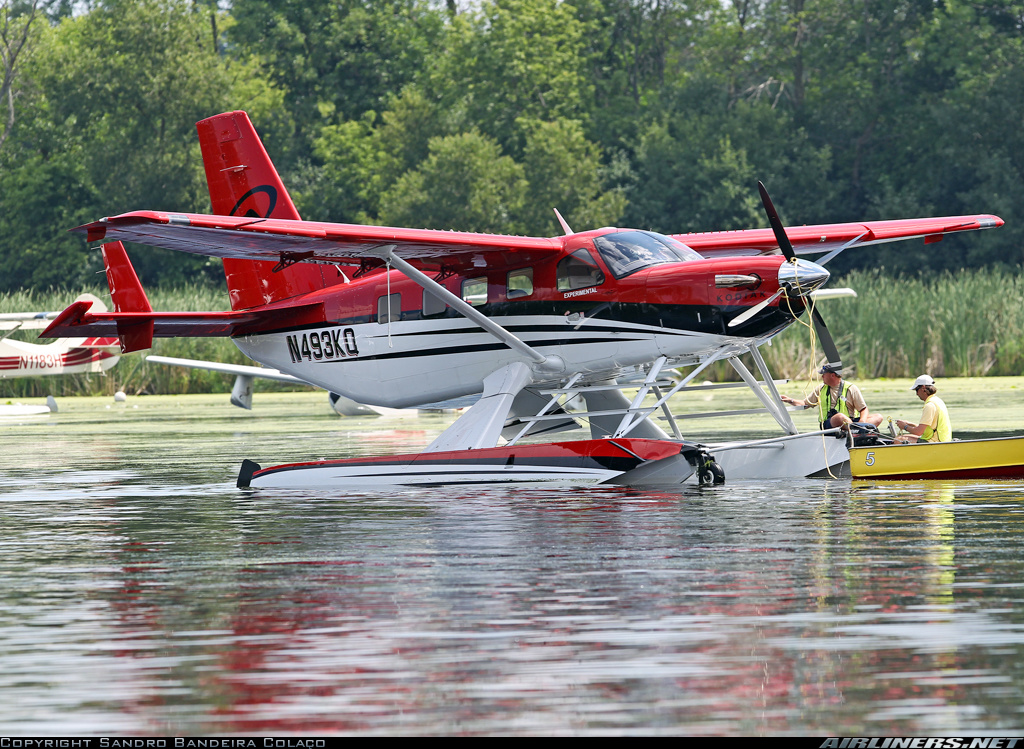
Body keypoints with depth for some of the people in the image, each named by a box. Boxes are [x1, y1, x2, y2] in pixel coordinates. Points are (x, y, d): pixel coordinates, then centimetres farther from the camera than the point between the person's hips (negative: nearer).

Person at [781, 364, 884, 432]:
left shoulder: (851, 389, 6)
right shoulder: (821, 389, 18)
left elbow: (864, 409, 1)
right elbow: (805, 404, 26)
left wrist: (862, 421, -19)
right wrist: (791, 401, 11)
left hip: (851, 422, 0)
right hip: (829, 424, 0)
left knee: (878, 417, -25)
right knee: (840, 417, -38)